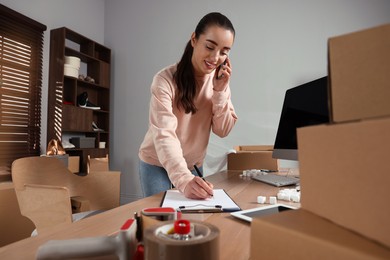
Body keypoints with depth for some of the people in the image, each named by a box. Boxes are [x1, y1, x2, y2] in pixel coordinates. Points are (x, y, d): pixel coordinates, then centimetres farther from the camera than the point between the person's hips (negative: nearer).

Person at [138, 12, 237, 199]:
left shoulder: (219, 79, -7)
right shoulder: (165, 79, -23)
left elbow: (222, 130, -9)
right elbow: (164, 135, -33)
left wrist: (220, 90, -22)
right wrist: (184, 180, -47)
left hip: (193, 166, 4)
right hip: (157, 164, -4)